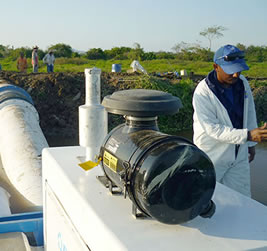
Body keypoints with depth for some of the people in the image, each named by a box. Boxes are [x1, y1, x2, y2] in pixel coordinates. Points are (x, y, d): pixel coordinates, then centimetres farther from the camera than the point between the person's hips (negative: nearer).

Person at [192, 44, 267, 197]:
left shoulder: (242, 82, -4)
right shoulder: (203, 92, -22)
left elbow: (250, 113, 9)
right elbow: (212, 129, -25)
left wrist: (251, 144, 13)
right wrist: (248, 135, -34)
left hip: (239, 156, 5)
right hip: (211, 157, -5)